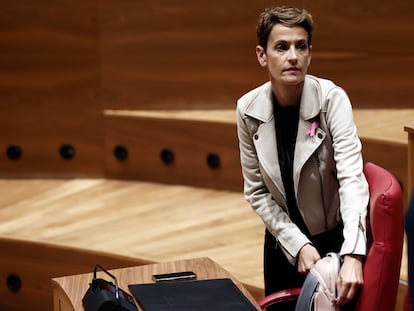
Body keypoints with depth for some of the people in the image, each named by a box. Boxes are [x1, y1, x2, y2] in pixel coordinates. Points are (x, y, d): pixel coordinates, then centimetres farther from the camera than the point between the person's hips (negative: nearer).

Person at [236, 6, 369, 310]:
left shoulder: (332, 99, -20)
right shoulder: (249, 110, -12)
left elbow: (352, 177, -30)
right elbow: (256, 191, -6)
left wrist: (353, 255, -42)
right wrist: (297, 244, -16)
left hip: (334, 238, -2)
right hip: (283, 240, 2)